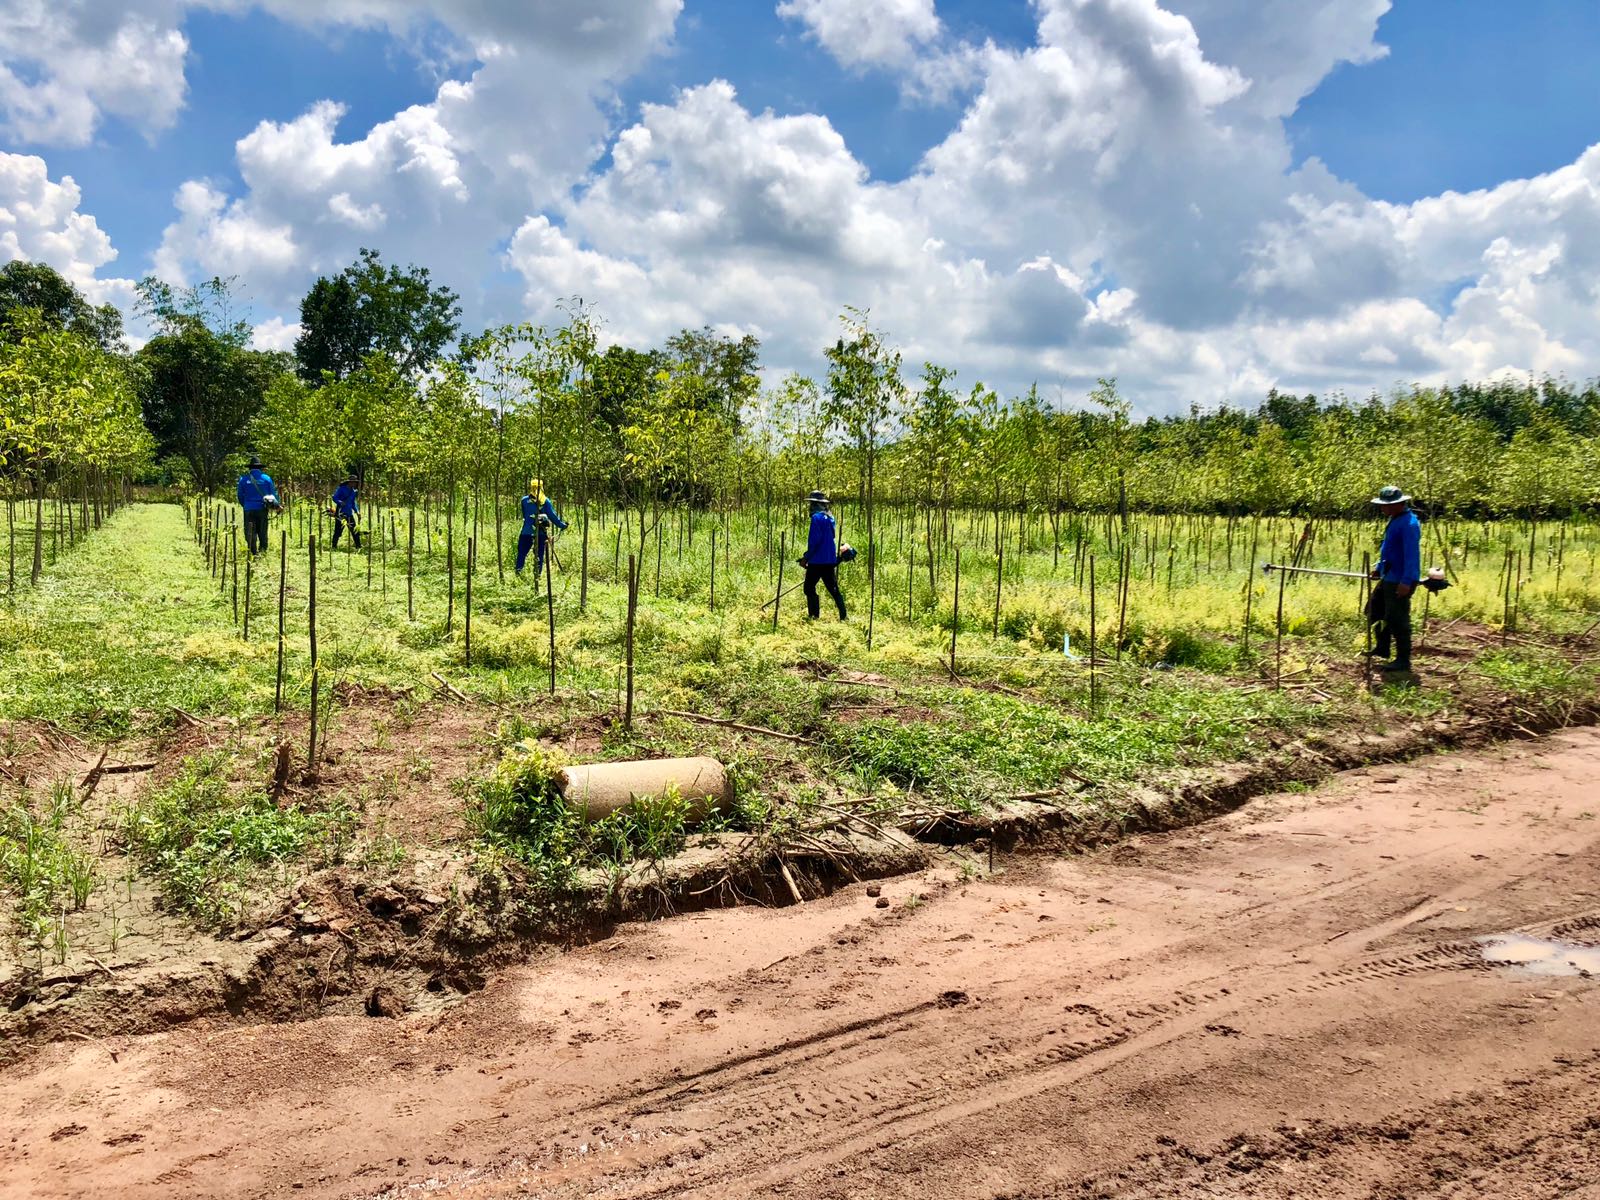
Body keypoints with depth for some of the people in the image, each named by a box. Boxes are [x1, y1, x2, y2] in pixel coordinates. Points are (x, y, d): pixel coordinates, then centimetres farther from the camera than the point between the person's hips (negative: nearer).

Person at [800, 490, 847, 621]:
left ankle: (814, 615, -1)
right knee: (833, 588, 10)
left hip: (817, 561, -8)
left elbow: (814, 540, -19)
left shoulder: (817, 518, -13)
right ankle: (843, 616, 6)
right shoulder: (830, 518, 14)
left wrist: (806, 557, -10)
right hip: (830, 560, 8)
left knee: (809, 588, 2)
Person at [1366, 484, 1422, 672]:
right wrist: (1379, 567, 23)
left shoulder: (1409, 524, -21)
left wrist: (1407, 581, -28)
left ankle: (1403, 660, 6)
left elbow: (1412, 554, -25)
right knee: (1374, 610, 19)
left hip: (1400, 581, -11)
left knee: (1397, 620, -4)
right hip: (1389, 577, 11)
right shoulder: (1395, 519, 11)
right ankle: (1382, 648, 32)